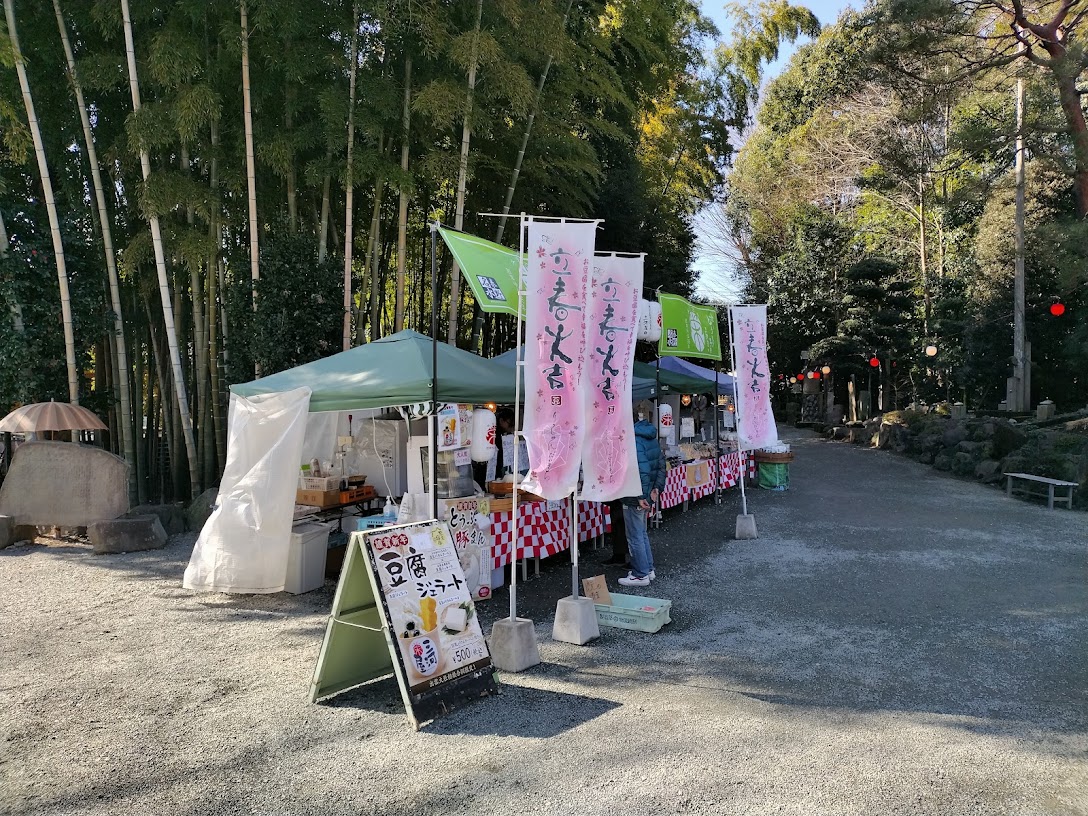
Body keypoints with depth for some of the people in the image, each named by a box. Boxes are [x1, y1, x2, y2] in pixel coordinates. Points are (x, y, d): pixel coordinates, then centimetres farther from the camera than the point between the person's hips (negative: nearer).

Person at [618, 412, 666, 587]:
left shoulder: (633, 442, -22)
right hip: (647, 495, 10)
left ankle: (640, 575, 11)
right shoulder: (651, 438, 8)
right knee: (642, 533, 22)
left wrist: (640, 496, -24)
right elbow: (661, 464, 12)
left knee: (635, 537, 2)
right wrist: (657, 487, 13)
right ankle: (648, 569, 31)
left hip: (634, 498, -10)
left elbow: (642, 471, -28)